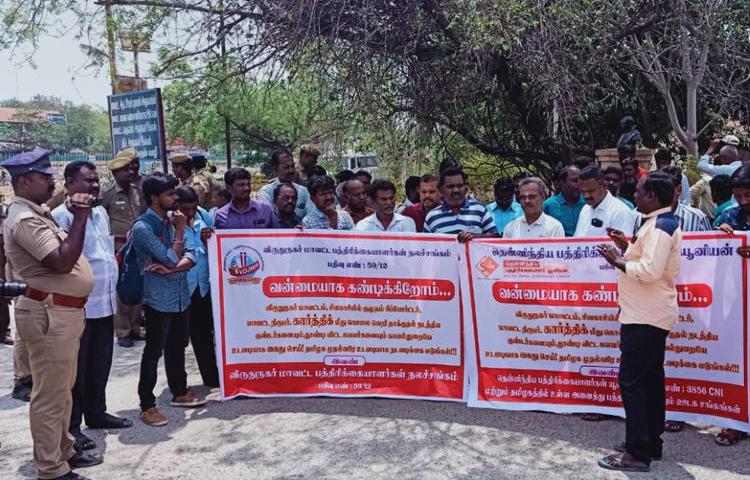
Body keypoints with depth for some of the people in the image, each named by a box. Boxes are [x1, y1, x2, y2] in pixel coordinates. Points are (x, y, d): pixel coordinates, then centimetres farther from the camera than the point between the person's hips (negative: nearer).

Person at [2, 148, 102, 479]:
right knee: (49, 394, -1)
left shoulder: (38, 214, 15)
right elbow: (62, 262, -26)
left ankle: (64, 451, 34)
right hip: (49, 314, -11)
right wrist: (81, 217, -21)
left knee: (62, 389, 20)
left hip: (63, 311, 11)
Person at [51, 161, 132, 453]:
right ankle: (70, 426, 16)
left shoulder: (101, 212, 11)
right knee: (76, 369, 4)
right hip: (78, 306, -8)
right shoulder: (60, 217, -15)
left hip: (105, 302, 8)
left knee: (100, 365, 18)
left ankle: (96, 413, 33)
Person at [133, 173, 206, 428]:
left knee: (177, 347, 19)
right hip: (159, 299, -7)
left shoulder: (171, 220, 8)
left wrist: (171, 269, -16)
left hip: (180, 296, 7)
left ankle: (179, 392, 33)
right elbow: (171, 258, -21)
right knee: (153, 352, 0)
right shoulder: (143, 227, -16)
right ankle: (147, 405, 10)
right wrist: (180, 230, -11)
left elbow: (190, 256, 2)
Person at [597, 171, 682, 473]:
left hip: (645, 317, -11)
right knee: (650, 378, 16)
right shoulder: (663, 223, 15)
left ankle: (637, 453, -4)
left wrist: (617, 260, -16)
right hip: (651, 315, 11)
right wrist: (628, 247, 7)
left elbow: (650, 270, -27)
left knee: (631, 380, -9)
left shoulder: (659, 227, -17)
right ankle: (651, 443, 25)